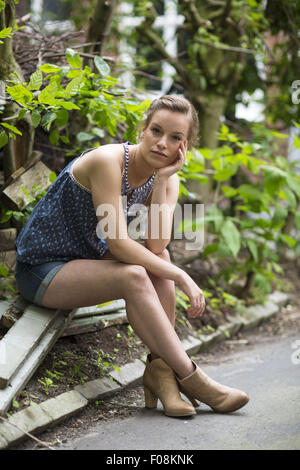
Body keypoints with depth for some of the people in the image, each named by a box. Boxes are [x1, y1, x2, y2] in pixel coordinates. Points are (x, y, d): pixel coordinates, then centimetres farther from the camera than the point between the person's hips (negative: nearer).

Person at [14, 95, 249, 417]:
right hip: (42, 269, -7)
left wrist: (162, 180, -22)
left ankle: (159, 369, -20)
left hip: (86, 262, 7)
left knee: (158, 257, -19)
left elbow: (156, 245, -18)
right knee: (134, 277, -30)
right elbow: (118, 244, -29)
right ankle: (190, 379, -22)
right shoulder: (107, 161, -24)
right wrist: (181, 277, -27)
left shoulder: (167, 180, -2)